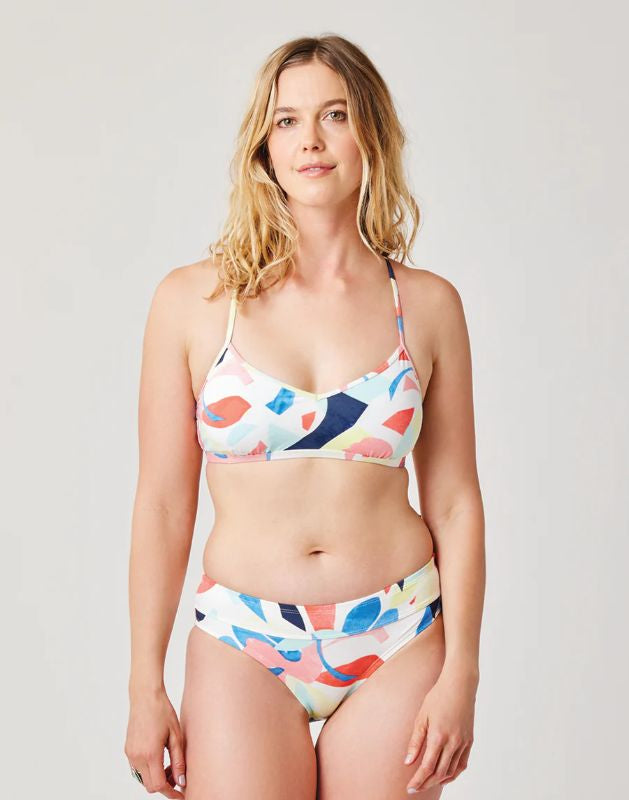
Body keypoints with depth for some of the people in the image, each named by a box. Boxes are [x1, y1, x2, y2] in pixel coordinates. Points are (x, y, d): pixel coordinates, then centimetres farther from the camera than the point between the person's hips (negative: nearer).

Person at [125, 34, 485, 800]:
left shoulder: (427, 305, 1)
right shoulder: (194, 300, -3)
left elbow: (454, 503, 2)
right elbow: (162, 504, -1)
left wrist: (460, 674, -3)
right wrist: (145, 687, -2)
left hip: (395, 645, 1)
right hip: (243, 648, 0)